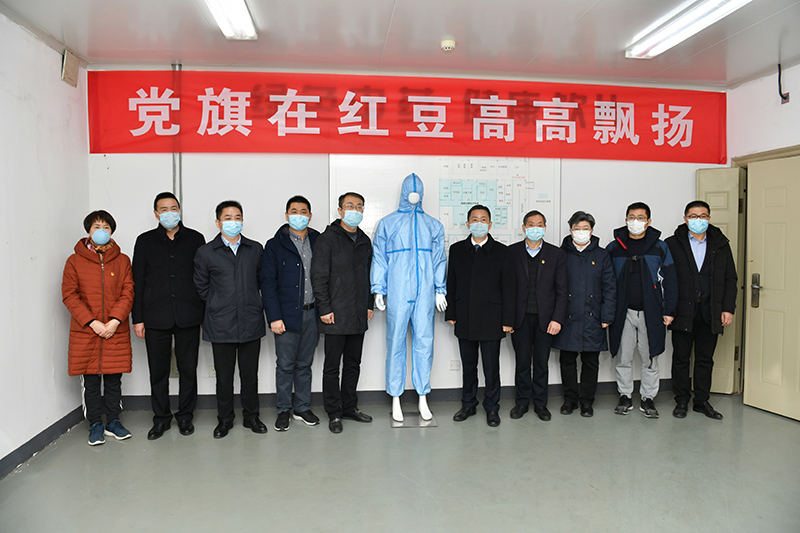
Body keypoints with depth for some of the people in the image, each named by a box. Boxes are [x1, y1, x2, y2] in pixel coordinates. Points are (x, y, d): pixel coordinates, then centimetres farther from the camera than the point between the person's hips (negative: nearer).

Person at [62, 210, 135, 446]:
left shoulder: (122, 261, 6)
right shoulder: (75, 261, 2)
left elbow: (128, 293, 1)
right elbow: (69, 295, -2)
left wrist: (114, 321, -11)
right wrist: (92, 322, -12)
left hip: (116, 331, 1)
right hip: (85, 332, -1)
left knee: (114, 379, 8)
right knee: (90, 380, 6)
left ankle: (113, 422, 22)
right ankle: (95, 425, 20)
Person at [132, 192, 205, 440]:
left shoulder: (195, 239, 7)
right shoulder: (145, 241, 8)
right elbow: (137, 282, 7)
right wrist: (138, 318, 2)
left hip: (188, 317, 0)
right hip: (156, 318, 1)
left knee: (188, 369, 7)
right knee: (158, 371, 7)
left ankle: (185, 415, 22)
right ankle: (161, 418, 22)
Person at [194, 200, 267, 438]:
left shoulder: (256, 249, 7)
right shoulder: (205, 252, 2)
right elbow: (201, 287, 10)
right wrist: (218, 306, 9)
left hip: (251, 323, 1)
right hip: (221, 325, -1)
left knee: (250, 374, 9)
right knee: (224, 375, 8)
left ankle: (251, 416, 25)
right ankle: (225, 419, 24)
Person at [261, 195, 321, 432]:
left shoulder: (318, 242, 8)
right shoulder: (275, 245, 0)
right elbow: (268, 284, -4)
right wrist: (274, 317, -11)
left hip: (311, 314, 3)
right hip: (286, 315, -2)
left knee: (305, 364, 13)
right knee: (285, 365, 5)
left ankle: (303, 408, 26)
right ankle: (283, 410, 20)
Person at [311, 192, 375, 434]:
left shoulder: (364, 241, 13)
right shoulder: (328, 239, -6)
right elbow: (319, 277, -10)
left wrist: (369, 304, 12)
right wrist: (325, 309, -14)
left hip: (359, 316, 6)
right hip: (335, 316, -6)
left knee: (353, 364, 15)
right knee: (332, 366, 4)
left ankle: (350, 407, 28)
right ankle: (334, 413, 15)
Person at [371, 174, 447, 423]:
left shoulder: (433, 225, 14)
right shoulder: (388, 223, 8)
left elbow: (439, 258, 13)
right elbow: (379, 258, 6)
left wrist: (440, 290, 7)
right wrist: (379, 290, 0)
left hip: (424, 294, 2)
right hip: (397, 294, -2)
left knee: (424, 342, 3)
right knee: (396, 343, 1)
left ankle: (423, 398, 16)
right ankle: (396, 399, 13)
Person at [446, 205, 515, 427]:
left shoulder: (502, 251, -1)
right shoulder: (457, 250, 7)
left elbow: (508, 288, -3)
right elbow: (451, 284, 8)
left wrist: (507, 320, -6)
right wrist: (450, 313, 3)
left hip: (491, 320, -2)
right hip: (464, 321, 3)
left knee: (491, 367, 6)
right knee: (468, 365, 14)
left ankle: (492, 408, 22)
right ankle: (468, 404, 29)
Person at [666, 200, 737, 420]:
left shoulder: (721, 245, 9)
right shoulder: (672, 244, 1)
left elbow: (730, 279, 10)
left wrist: (728, 308, 2)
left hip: (710, 313, 2)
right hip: (682, 311, -2)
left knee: (705, 359, 10)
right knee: (681, 358, 6)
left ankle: (702, 401, 23)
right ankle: (681, 401, 18)